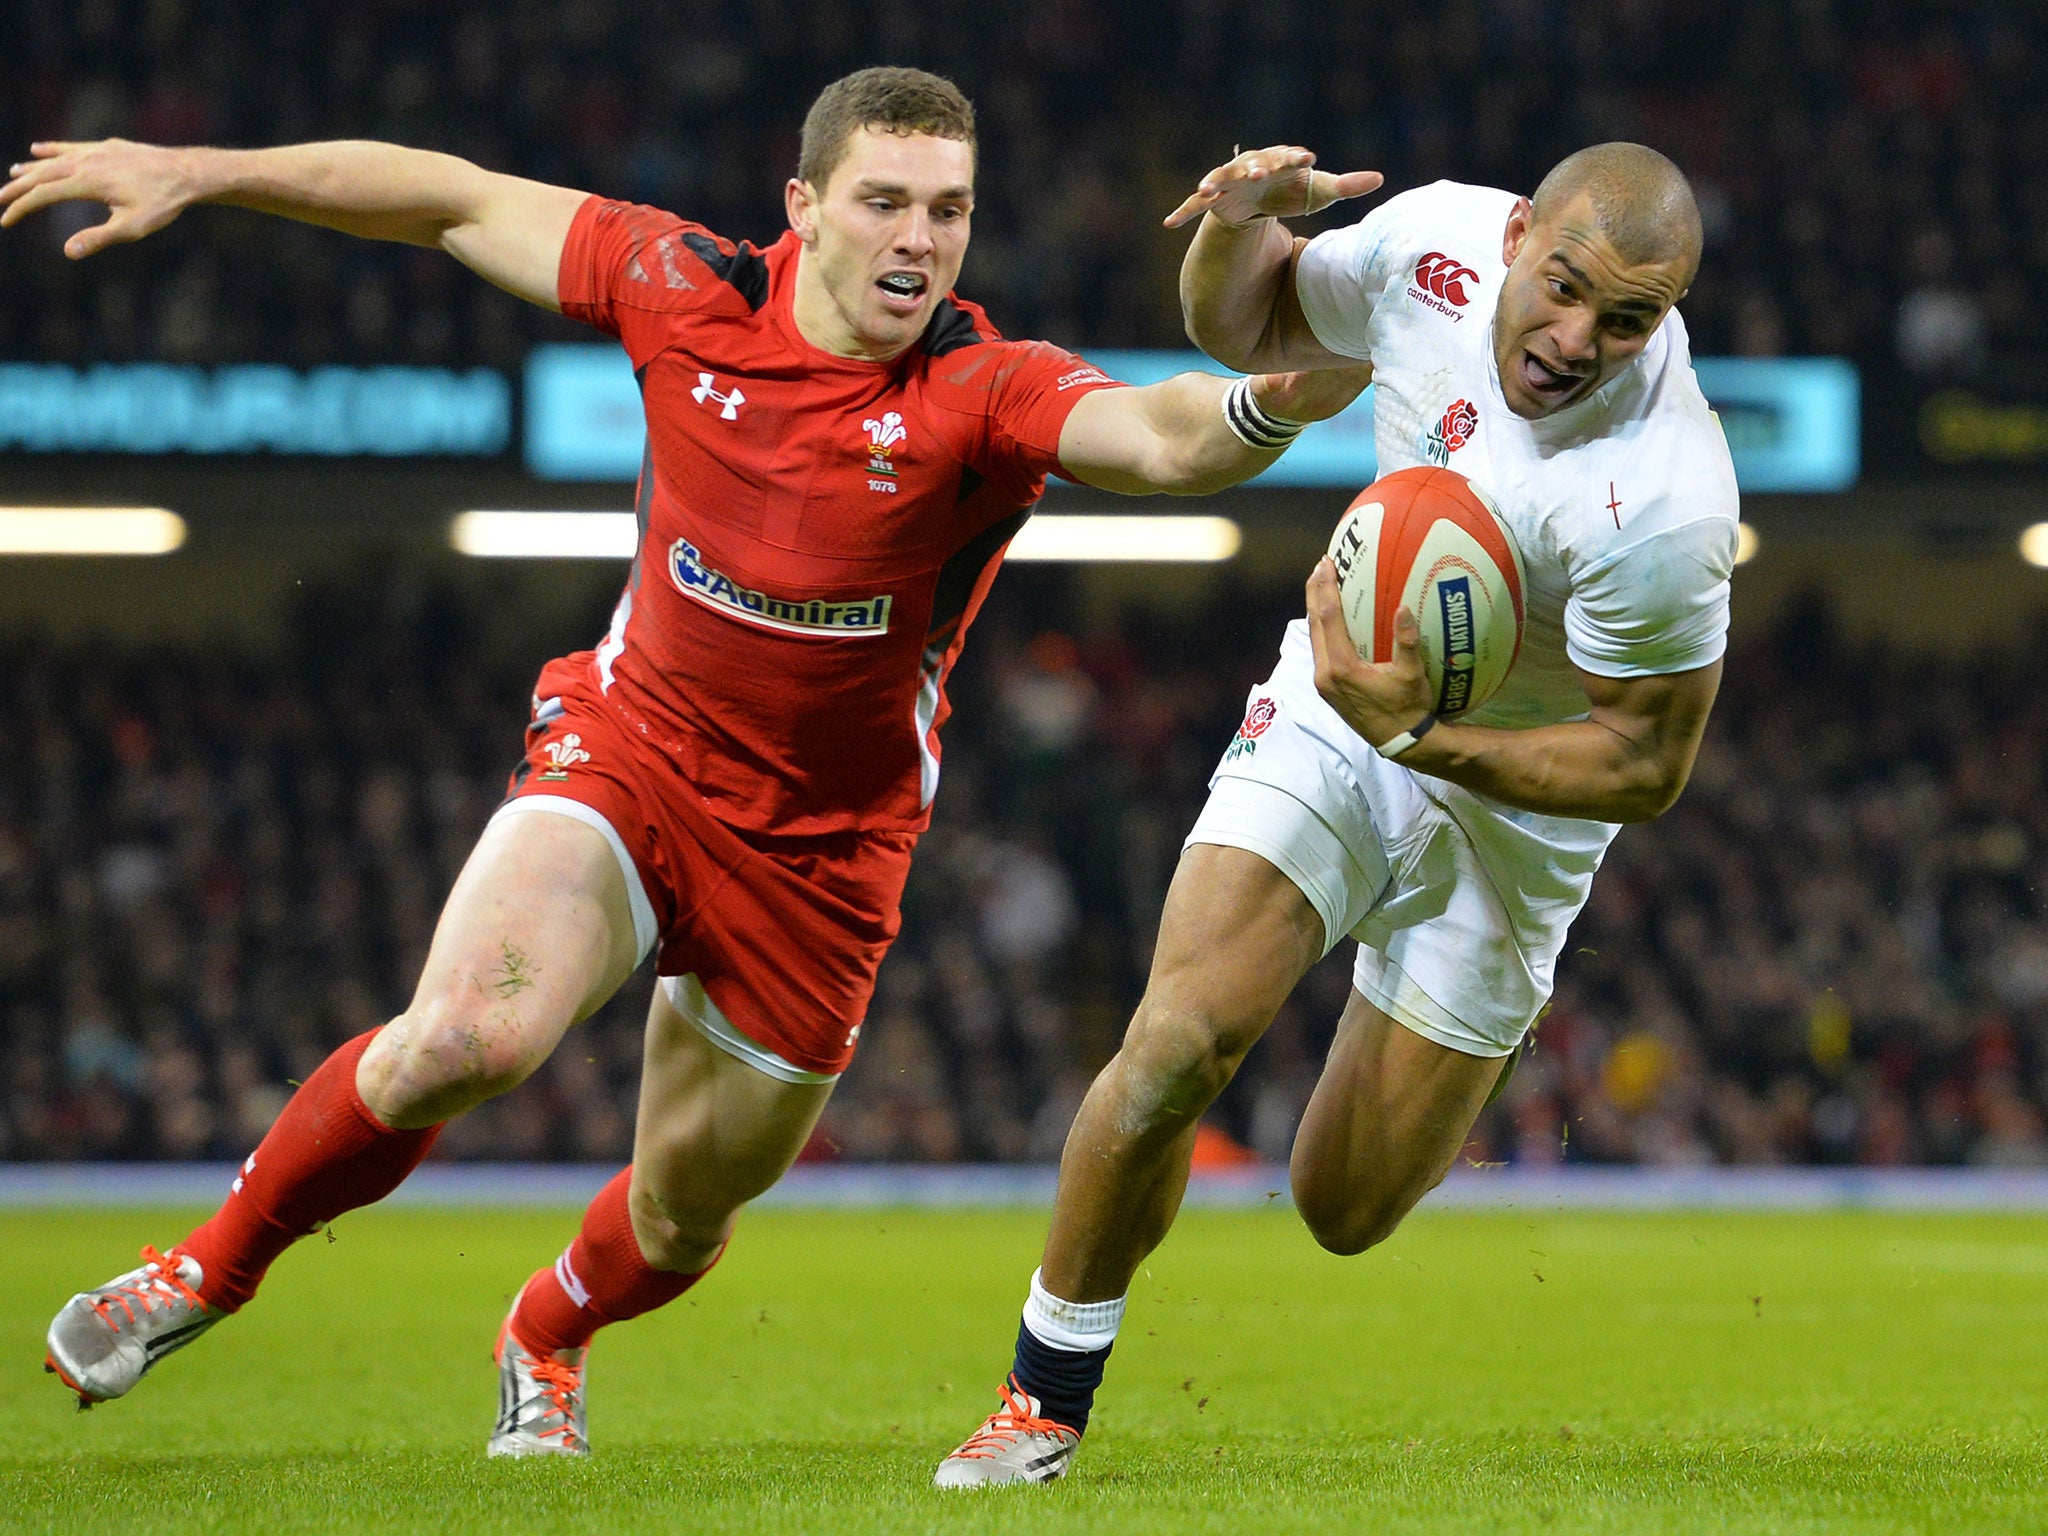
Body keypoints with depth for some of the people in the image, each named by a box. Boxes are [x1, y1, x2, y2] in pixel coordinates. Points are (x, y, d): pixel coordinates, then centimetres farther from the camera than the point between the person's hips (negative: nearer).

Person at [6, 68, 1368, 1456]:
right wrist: (196, 176, 3)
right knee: (467, 1037, -28)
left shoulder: (986, 395, -18)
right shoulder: (692, 295, -11)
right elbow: (459, 201, 2)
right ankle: (212, 1269, -3)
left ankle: (549, 1337, 51)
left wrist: (1276, 400, -61)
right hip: (626, 753, 0)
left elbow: (1167, 439, -38)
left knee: (684, 1219, 13)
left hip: (817, 855, 0)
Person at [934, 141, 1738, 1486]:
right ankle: (1049, 1399, -1)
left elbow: (1644, 766, -23)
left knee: (1344, 1213, 5)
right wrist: (1240, 222, -18)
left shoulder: (1662, 500, -33)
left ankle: (1461, 1058, 42)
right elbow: (1246, 326, 4)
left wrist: (1416, 732, -34)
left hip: (1512, 801, -3)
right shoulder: (1438, 240, -17)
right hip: (1341, 715, 3)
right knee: (1179, 1041, -20)